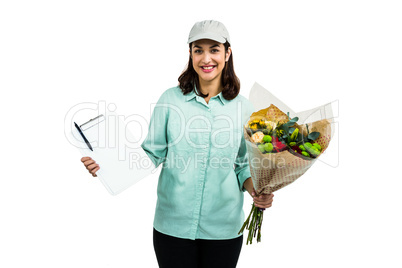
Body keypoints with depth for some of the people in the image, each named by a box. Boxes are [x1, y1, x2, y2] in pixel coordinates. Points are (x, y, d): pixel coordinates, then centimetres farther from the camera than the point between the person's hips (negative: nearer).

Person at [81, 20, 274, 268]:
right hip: (173, 225, -1)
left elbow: (243, 165, 5)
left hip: (223, 227, 1)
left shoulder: (242, 107, 0)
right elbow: (153, 154, -1)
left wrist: (257, 191, -13)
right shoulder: (171, 99, -3)